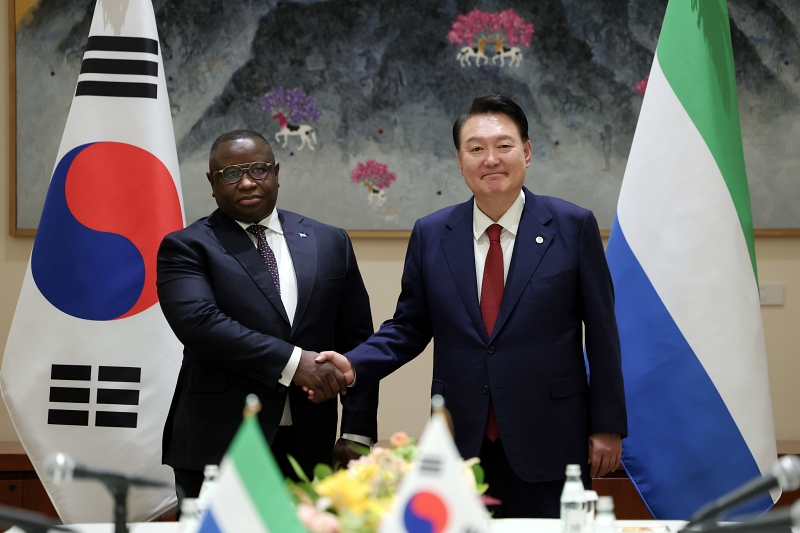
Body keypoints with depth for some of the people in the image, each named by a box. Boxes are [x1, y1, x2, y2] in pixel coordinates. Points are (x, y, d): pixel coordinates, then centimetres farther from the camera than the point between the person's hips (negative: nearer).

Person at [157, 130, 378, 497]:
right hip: (218, 448, -3)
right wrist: (292, 362, -20)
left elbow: (356, 340, 11)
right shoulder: (187, 247, 2)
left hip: (309, 449, 3)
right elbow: (199, 322, -15)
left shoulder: (330, 243, 13)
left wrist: (357, 433, 1)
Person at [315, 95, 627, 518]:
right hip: (461, 444, 2)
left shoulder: (574, 226, -1)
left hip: (547, 443, -2)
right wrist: (354, 365, -6)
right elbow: (409, 327, 12)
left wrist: (607, 426, -1)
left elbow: (602, 332, 0)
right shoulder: (430, 234, 5)